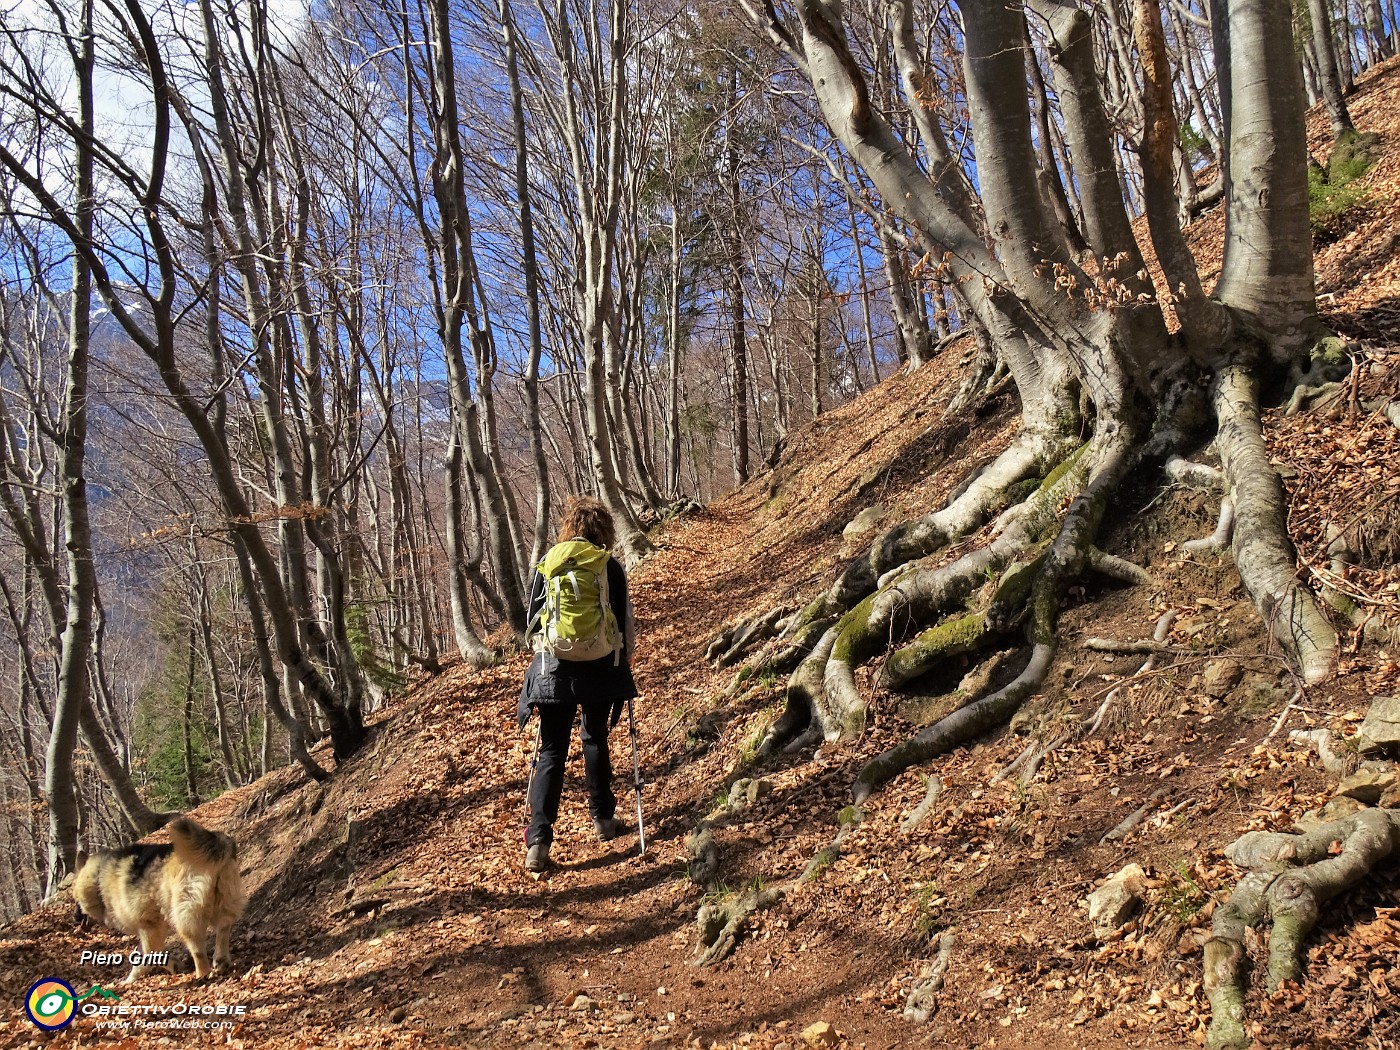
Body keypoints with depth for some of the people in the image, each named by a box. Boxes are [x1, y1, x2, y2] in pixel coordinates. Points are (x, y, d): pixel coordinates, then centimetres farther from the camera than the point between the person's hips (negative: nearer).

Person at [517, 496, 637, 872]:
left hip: (554, 669, 0)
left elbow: (533, 620, 8)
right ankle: (603, 818, 28)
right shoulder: (611, 568, -4)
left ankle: (538, 841, -7)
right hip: (601, 668, 0)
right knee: (595, 740, 20)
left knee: (551, 752, 1)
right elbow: (624, 619, 0)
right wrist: (625, 658, 15)